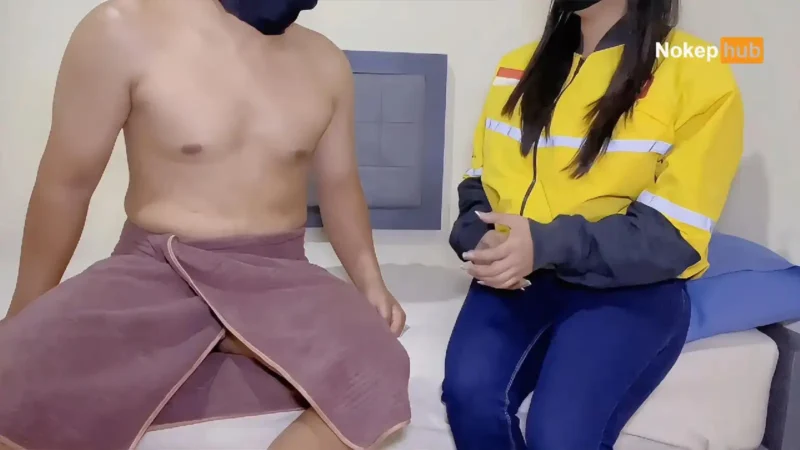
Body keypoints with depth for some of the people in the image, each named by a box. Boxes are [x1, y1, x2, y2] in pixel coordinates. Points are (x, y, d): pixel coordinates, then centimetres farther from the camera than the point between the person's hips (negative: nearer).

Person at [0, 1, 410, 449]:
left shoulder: (325, 62, 3)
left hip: (279, 275, 3)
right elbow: (66, 183, -2)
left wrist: (370, 282, 0)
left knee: (379, 378, -25)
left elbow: (339, 182, 14)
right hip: (156, 269, -2)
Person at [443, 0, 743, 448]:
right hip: (521, 277, 4)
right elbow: (480, 181, 15)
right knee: (470, 395, -25)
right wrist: (481, 241, -8)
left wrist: (548, 246, -24)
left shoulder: (698, 75, -4)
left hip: (631, 286, -3)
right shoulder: (518, 67, 13)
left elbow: (673, 234, -11)